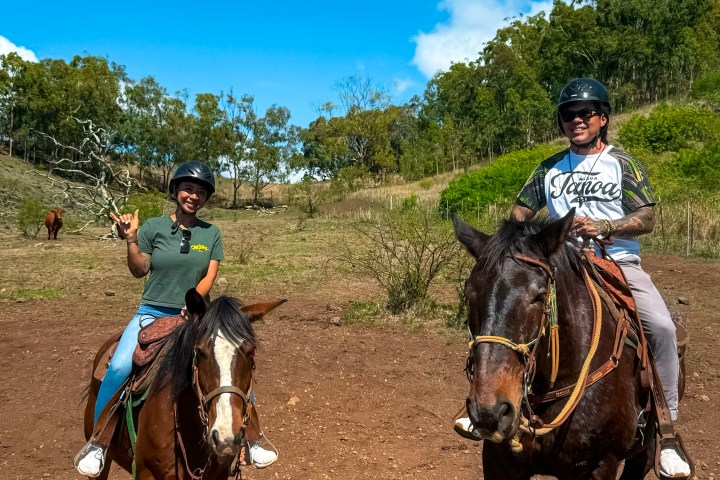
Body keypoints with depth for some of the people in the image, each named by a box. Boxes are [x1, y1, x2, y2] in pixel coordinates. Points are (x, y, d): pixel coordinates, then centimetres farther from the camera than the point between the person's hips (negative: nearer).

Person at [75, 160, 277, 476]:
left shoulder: (212, 233, 2)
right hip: (153, 314, -1)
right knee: (120, 368, -23)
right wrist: (130, 239, -15)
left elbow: (209, 276, -4)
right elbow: (139, 271, -1)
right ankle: (98, 443, 1)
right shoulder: (153, 226, -2)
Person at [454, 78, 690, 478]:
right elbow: (521, 210, 14)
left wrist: (603, 227, -23)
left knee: (661, 325, -27)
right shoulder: (550, 168, 13)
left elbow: (647, 219, -5)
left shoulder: (623, 164, 4)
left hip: (618, 263, -2)